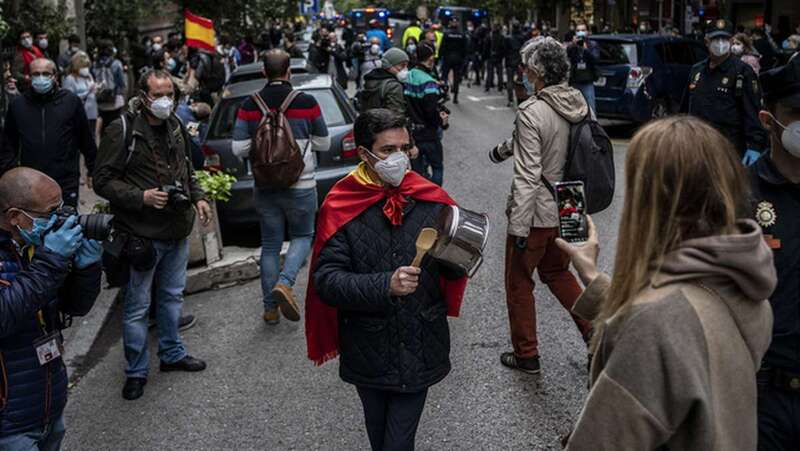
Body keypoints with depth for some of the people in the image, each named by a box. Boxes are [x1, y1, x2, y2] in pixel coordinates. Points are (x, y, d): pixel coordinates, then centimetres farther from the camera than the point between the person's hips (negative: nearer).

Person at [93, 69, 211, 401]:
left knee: (172, 295, 20)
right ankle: (136, 371, 17)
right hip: (141, 234, -7)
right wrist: (141, 197, -22)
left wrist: (197, 197, 7)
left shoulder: (175, 126, 8)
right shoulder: (122, 130, -14)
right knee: (137, 306, 3)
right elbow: (103, 180, -13)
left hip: (178, 230, 7)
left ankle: (172, 354, 37)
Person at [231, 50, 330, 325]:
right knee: (302, 236, 16)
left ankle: (270, 308, 16)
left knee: (270, 244, 12)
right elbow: (324, 143, -1)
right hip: (300, 186, -2)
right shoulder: (307, 103, -9)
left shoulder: (250, 106, -5)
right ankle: (285, 282, -9)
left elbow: (238, 148, -5)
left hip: (265, 186, 2)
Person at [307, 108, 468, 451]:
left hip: (420, 350, 0)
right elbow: (325, 280, -16)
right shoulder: (341, 208, -11)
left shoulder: (432, 201, -6)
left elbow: (453, 271, 2)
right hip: (368, 354, 0)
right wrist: (385, 285, -28)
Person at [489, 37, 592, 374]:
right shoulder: (578, 103, 1)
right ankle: (595, 329, 23)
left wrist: (518, 228, -21)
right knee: (557, 272, 28)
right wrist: (504, 147, 32)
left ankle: (526, 355, 22)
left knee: (519, 282, 11)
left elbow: (528, 177, -25)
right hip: (570, 209, 7)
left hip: (536, 213, -7)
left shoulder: (532, 113, -23)